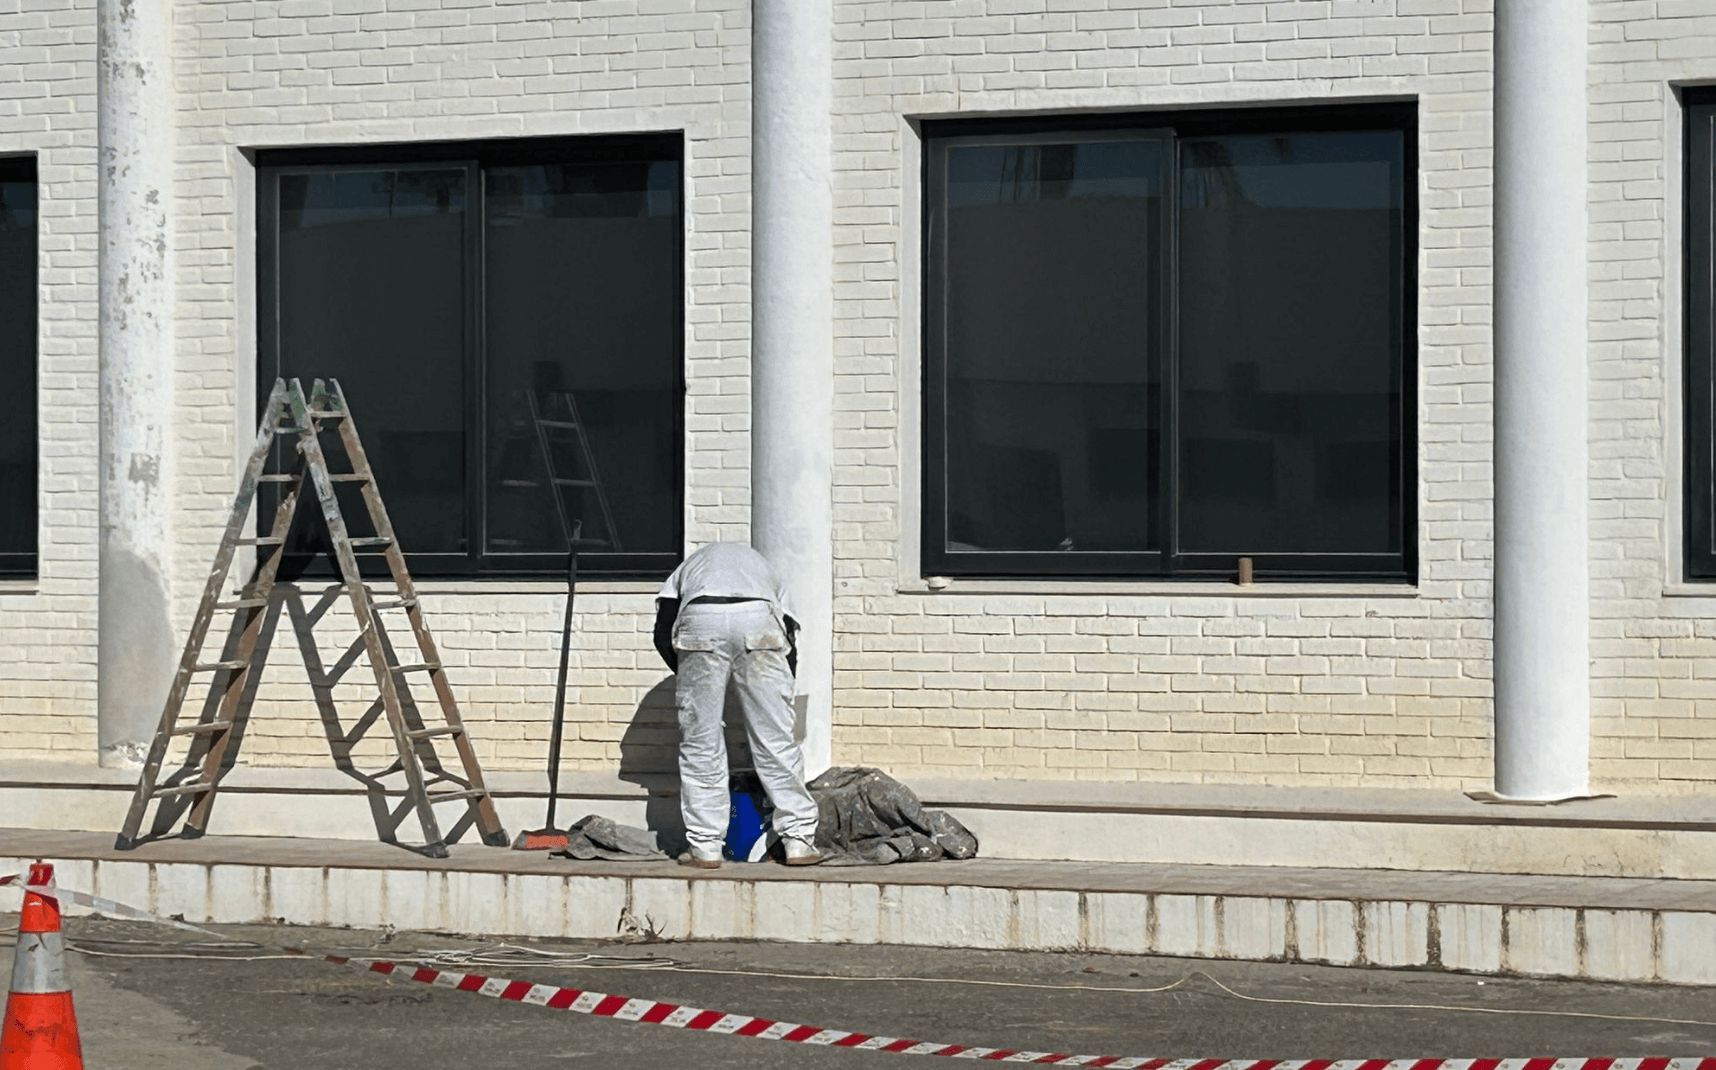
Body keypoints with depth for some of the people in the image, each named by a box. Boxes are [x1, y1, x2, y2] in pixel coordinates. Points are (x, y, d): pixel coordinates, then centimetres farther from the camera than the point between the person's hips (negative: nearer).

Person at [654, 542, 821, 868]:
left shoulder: (689, 566, 39)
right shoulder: (765, 569, 40)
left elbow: (663, 634, 21)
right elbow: (790, 642, 29)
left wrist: (690, 677, 30)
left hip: (699, 621, -1)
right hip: (760, 621, 1)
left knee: (699, 743, 9)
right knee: (776, 739, 9)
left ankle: (705, 847, 11)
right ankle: (798, 841, 10)